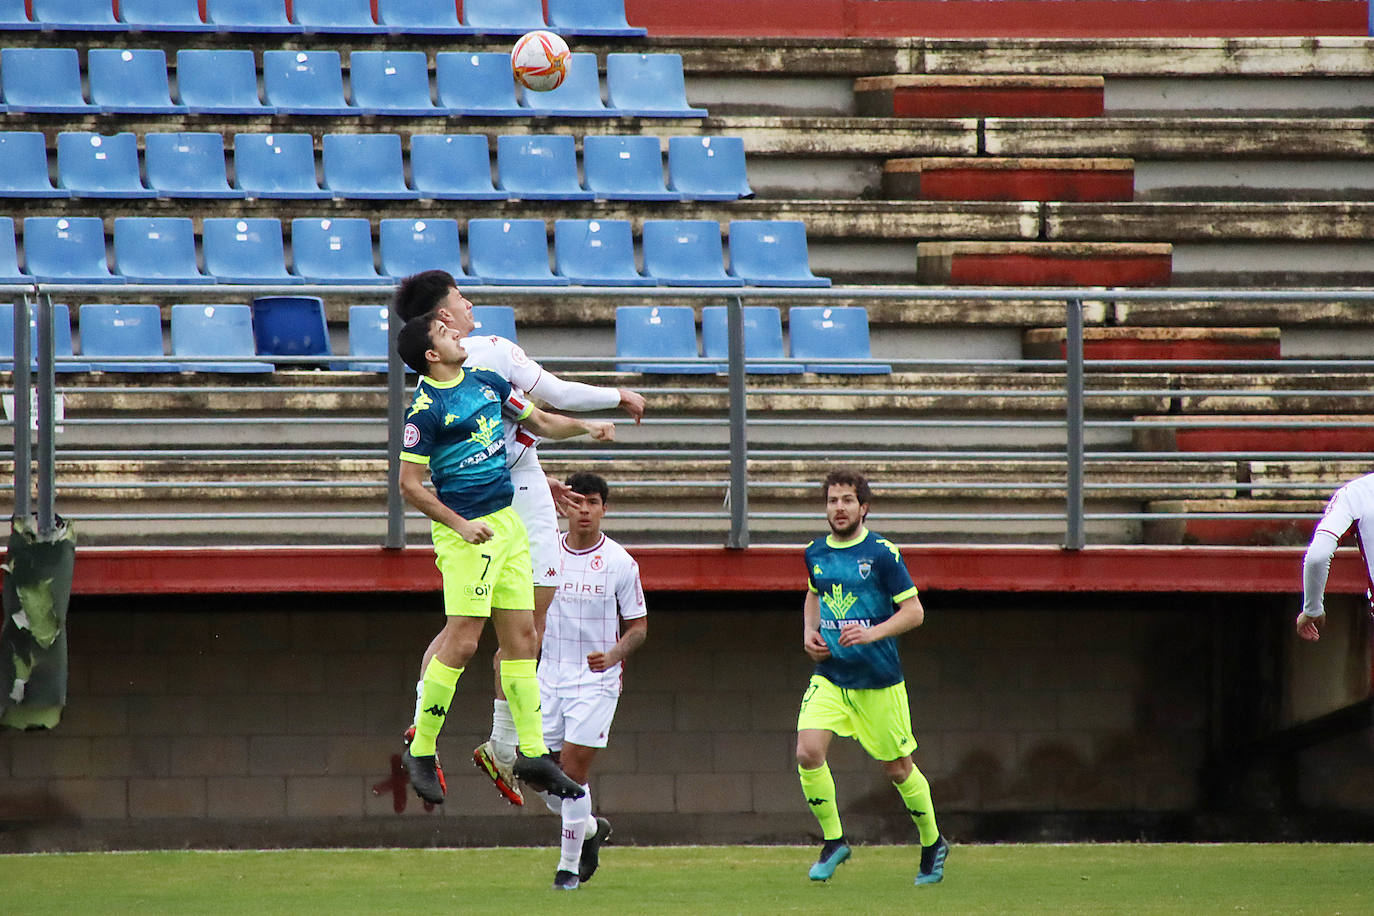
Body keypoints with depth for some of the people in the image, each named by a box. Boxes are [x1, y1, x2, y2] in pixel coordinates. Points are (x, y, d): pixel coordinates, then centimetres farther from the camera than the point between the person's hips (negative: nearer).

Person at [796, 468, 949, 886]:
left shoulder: (882, 553, -10)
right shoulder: (815, 553, 5)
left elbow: (914, 611, -9)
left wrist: (873, 633, -23)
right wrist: (810, 632, 8)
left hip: (879, 681, -4)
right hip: (829, 678, 4)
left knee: (898, 769, 7)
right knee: (808, 753, -17)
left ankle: (932, 843, 30)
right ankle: (833, 840, 0)